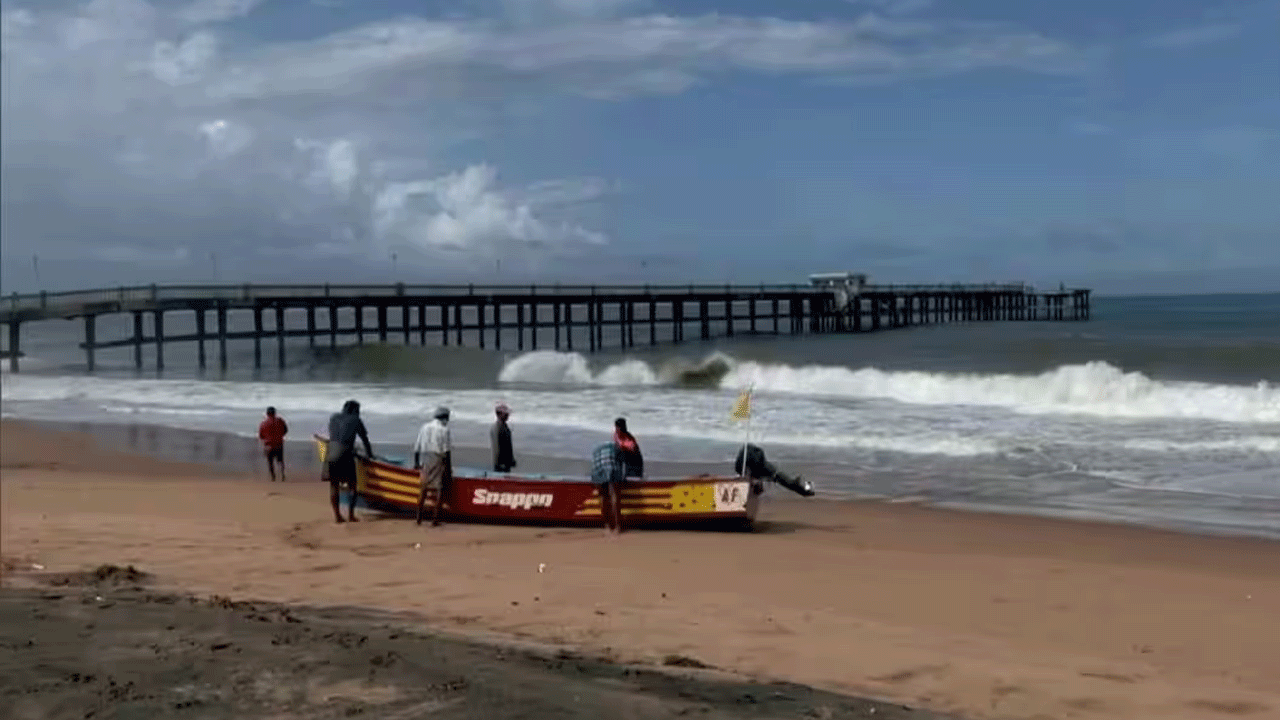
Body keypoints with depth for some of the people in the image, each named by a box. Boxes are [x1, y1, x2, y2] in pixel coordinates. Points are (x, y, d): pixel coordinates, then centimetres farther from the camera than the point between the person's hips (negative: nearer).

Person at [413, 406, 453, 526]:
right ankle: (435, 519, -5)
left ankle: (419, 517, 19)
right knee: (440, 489, 0)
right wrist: (449, 468, -6)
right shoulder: (443, 428, -5)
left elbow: (417, 447, 15)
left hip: (425, 460, 5)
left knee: (423, 486, 18)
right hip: (439, 460, -5)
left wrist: (416, 463, 25)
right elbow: (447, 450, -9)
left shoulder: (425, 426, 12)